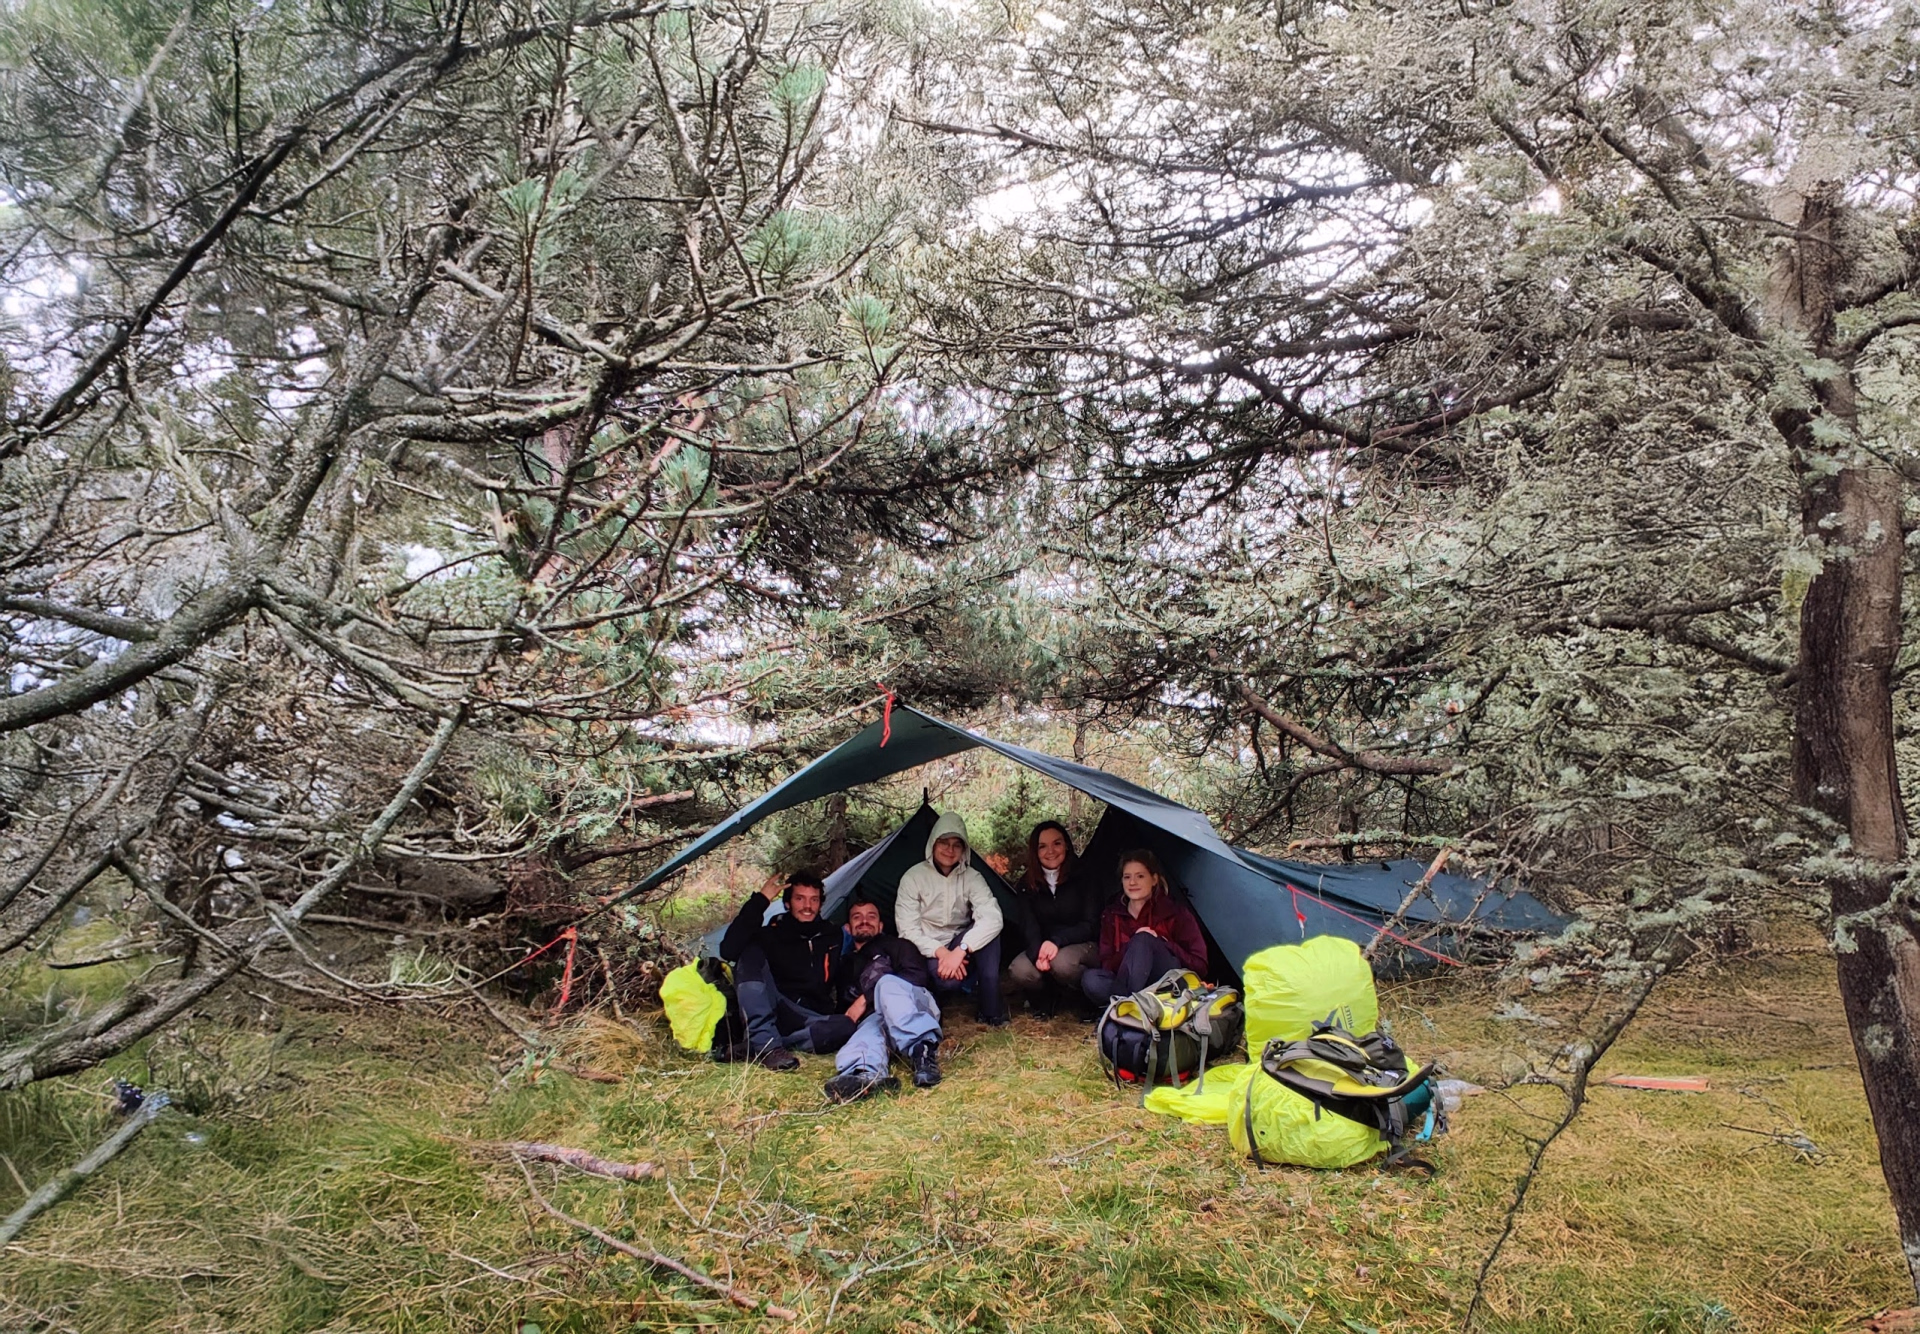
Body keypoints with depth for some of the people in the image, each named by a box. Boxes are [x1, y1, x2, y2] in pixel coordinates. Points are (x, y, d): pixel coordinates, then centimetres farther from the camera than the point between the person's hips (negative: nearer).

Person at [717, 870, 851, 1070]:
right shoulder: (771, 934, 6)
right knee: (752, 953, -24)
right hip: (770, 1013, -1)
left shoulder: (832, 936, 17)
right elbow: (728, 950, -13)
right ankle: (765, 1045, -36)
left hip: (813, 1020, 2)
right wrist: (759, 900, -13)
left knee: (848, 1026, -33)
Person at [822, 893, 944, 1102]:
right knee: (869, 1030, -36)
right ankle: (866, 1073, -71)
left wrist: (866, 999, -2)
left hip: (916, 1009, -2)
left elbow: (917, 975, 3)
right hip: (873, 1019, 2)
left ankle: (923, 1049, -56)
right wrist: (846, 1019, 3)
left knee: (886, 982, -35)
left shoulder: (895, 945, 23)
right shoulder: (844, 966, 37)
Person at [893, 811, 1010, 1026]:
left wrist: (960, 950, -38)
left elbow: (992, 917, -25)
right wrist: (940, 952, -30)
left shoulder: (972, 877, -8)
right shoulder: (913, 877, -11)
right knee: (949, 979, -37)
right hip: (927, 951, -3)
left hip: (960, 947, 3)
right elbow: (908, 929, -15)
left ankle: (991, 1010, -21)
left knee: (988, 928, -28)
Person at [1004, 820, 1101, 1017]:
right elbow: (1028, 925, -7)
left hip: (1082, 945, -3)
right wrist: (1038, 952, -30)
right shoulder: (1028, 883, 0)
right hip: (1043, 947, 3)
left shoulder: (1083, 878, -8)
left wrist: (1057, 942, -27)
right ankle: (1046, 996, 4)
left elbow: (1091, 925, -10)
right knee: (1018, 972, -29)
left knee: (1061, 962, -38)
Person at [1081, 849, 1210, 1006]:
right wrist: (1131, 949, -14)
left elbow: (1199, 965, 1)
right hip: (1129, 986, 2)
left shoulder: (1176, 914, 6)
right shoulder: (1112, 915, 12)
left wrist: (1162, 942, -10)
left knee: (1143, 940, -31)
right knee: (1090, 978, -29)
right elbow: (1107, 965, 4)